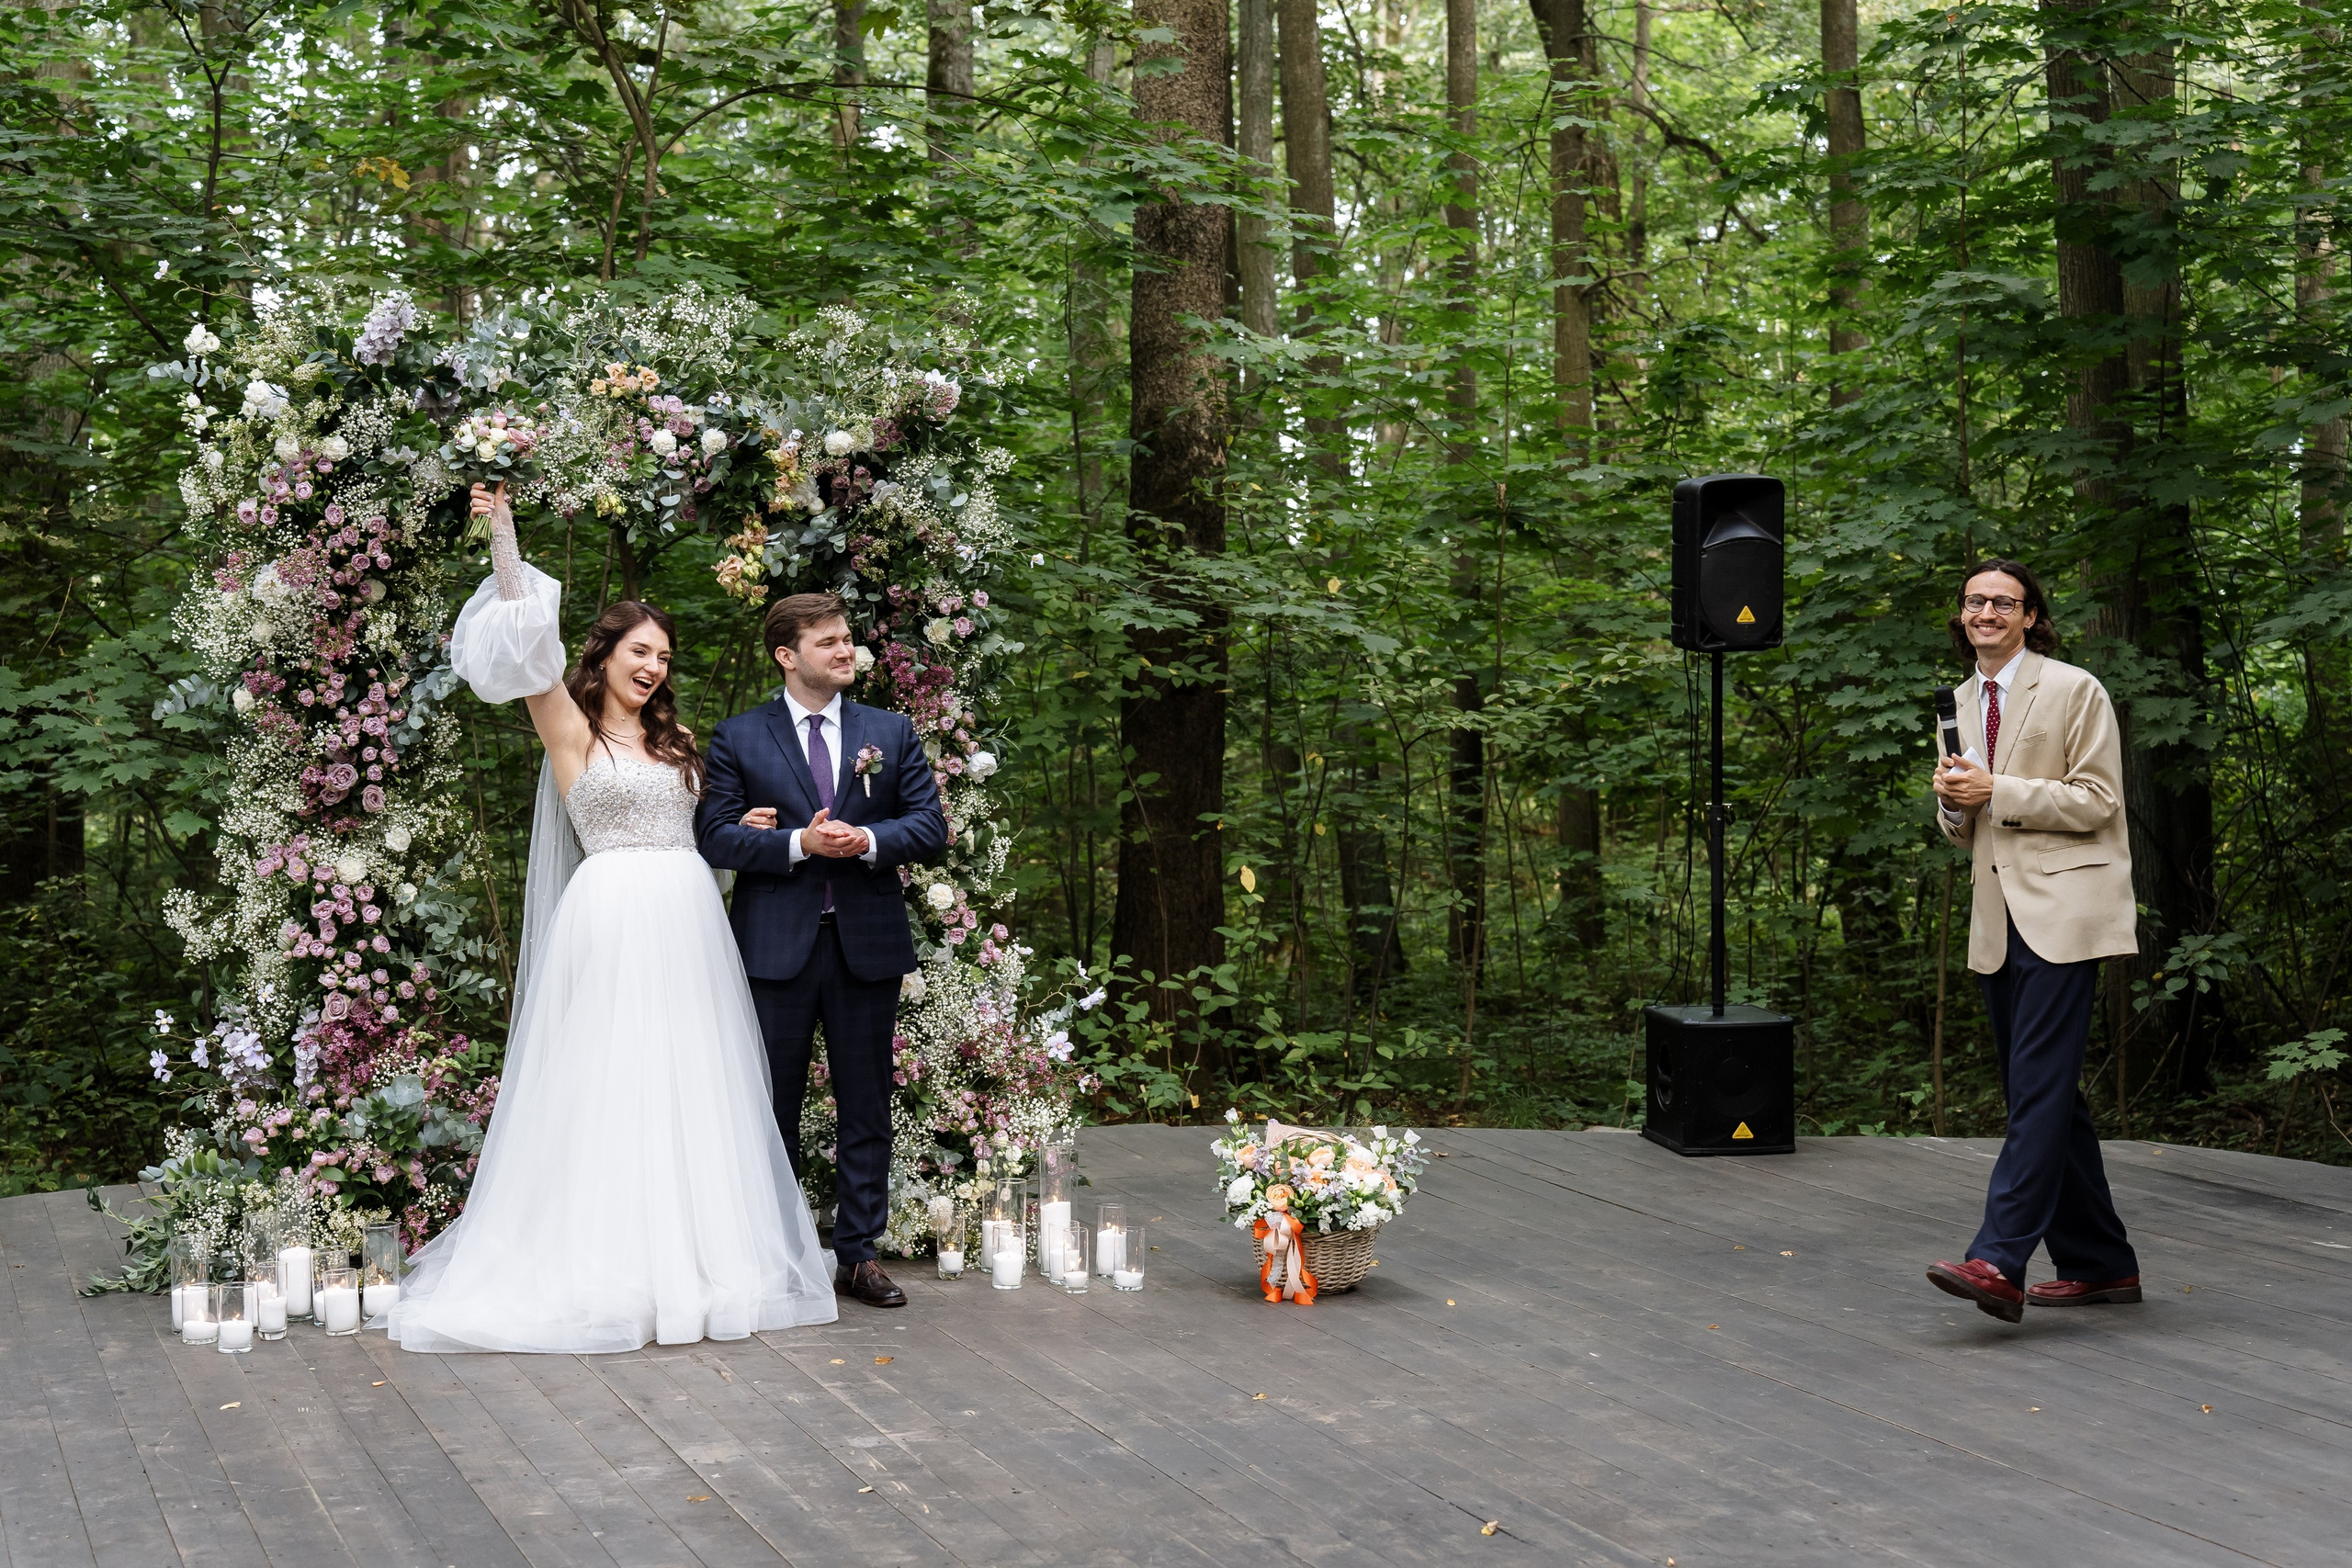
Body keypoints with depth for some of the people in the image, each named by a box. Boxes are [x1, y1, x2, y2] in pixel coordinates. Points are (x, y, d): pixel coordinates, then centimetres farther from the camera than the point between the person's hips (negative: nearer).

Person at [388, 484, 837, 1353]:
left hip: (687, 923, 6)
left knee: (691, 1091, 6)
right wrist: (501, 535, -18)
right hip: (613, 918, -5)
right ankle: (607, 1261, 2)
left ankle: (692, 1255, 14)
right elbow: (527, 638, -10)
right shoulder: (570, 729, 2)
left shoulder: (673, 744, 18)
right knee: (610, 1087, -4)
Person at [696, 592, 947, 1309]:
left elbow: (930, 825, 3)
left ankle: (857, 1254, 14)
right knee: (773, 1107, 5)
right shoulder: (738, 738, 3)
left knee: (866, 1107, 6)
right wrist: (800, 844, -17)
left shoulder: (892, 731, 9)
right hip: (777, 946, -2)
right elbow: (715, 837, -4)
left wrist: (867, 839, -15)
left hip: (868, 945, 2)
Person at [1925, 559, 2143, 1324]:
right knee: (2041, 1092, 9)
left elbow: (2096, 801, -9)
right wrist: (1953, 801, 0)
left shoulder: (2074, 691, -4)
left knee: (2038, 1086, -15)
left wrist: (1997, 790, -15)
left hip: (2063, 910, -8)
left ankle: (1998, 1261, -24)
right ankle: (2099, 1264, 18)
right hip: (2000, 918, 8)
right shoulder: (1962, 701, 18)